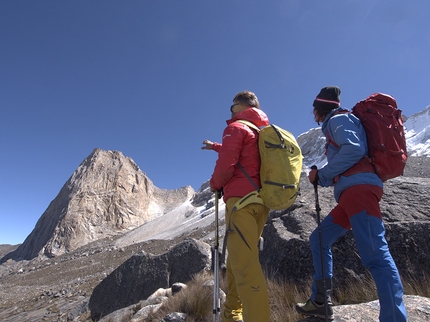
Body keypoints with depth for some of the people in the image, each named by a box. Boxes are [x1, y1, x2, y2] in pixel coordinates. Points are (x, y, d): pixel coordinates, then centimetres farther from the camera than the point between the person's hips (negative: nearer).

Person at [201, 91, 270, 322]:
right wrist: (215, 146, 46)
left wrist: (215, 184, 6)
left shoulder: (236, 127, -4)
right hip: (261, 201, 9)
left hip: (241, 200, -9)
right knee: (238, 259, 17)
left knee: (244, 264, -11)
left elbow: (226, 164, -14)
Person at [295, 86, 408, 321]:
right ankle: (320, 303, 17)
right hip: (351, 193, 10)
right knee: (318, 240, 12)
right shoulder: (335, 125, 30)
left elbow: (354, 149, -15)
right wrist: (322, 177, 12)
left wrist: (322, 174, -7)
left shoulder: (338, 119, 3)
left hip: (359, 188, -10)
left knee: (374, 253, -18)